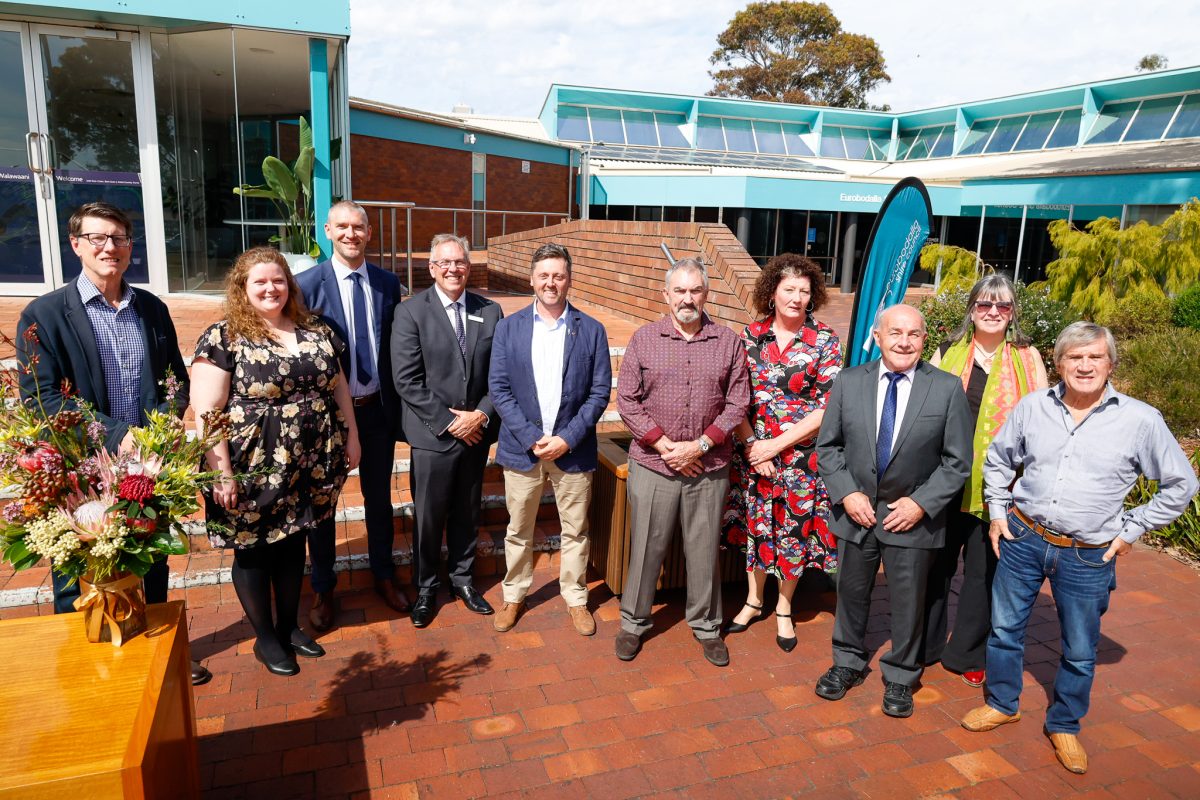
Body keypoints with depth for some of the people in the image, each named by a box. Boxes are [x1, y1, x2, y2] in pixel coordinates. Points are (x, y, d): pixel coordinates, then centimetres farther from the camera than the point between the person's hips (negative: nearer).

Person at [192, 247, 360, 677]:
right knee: (253, 549, 11)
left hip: (306, 466, 5)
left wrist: (351, 436, 11)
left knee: (293, 544, 17)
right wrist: (222, 473, -18)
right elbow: (206, 411, -14)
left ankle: (289, 626, 36)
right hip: (253, 469, -4)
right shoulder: (223, 337, -10)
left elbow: (338, 387, 13)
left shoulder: (314, 331, 5)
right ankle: (265, 638, 29)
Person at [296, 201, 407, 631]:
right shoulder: (307, 284, -10)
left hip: (378, 408, 3)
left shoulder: (388, 283, 0)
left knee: (379, 496, 17)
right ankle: (322, 588, 32)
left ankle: (383, 575, 37)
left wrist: (399, 404, 2)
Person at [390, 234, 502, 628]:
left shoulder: (490, 311, 3)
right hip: (432, 434, -3)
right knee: (428, 517, 9)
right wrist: (449, 422, -15)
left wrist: (481, 414, -11)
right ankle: (426, 588, 30)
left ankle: (462, 579, 37)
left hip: (477, 431, 3)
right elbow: (407, 380, -13)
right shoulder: (410, 311, -7)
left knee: (467, 512, 17)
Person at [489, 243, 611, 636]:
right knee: (518, 530, 14)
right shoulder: (509, 327, 0)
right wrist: (533, 438, -13)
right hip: (522, 447, 1)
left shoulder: (591, 330, -1)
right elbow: (498, 388, -4)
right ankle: (514, 596, 33)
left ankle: (575, 597, 31)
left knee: (575, 531, 12)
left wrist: (567, 438, -12)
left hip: (573, 450, 0)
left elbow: (600, 392, -3)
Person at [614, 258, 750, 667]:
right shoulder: (644, 338, 0)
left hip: (709, 467, 1)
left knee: (704, 550, 11)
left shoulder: (729, 342, 3)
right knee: (645, 548, 9)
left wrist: (700, 445, -10)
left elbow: (738, 402, 1)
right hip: (652, 464, 0)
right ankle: (633, 622, 27)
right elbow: (627, 400, -2)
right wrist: (665, 445, -10)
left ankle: (706, 626, 30)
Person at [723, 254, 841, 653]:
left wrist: (776, 445, -14)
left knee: (792, 530, 11)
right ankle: (754, 601, 36)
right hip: (752, 451, 2)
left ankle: (783, 611, 31)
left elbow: (828, 408, -11)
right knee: (755, 526, 15)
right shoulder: (750, 335, -1)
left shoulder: (825, 341, -7)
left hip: (800, 455, -2)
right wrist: (752, 445, -11)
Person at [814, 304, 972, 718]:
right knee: (852, 592, 16)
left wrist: (922, 502, -13)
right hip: (856, 510, 2)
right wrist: (846, 493, -10)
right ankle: (848, 663, 38)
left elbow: (957, 460, -5)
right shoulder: (849, 382, -4)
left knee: (908, 602, 11)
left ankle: (900, 677, 33)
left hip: (912, 515, -1)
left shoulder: (947, 388, -9)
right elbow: (827, 446, 1)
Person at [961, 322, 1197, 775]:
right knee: (1004, 628, 13)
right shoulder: (1032, 407, -2)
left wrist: (1131, 529, -1)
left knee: (1080, 652, 12)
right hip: (1022, 538, 2)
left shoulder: (1141, 420, -8)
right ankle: (1002, 704, 35)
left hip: (1088, 556, -1)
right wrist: (997, 512, 7)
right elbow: (998, 459, 13)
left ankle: (1064, 726, 34)